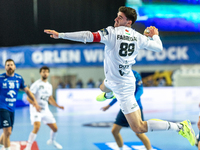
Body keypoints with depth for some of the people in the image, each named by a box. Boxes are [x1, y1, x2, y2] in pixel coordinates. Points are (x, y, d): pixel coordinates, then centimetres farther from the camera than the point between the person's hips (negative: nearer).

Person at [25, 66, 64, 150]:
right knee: (37, 127, -27)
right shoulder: (36, 84, -11)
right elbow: (29, 97, -16)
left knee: (55, 128, 11)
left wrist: (58, 106, 10)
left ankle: (52, 141, 42)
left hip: (45, 110, 7)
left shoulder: (49, 86, 11)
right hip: (36, 110, -7)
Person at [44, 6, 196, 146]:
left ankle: (180, 126, -7)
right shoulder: (138, 37, -6)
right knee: (103, 87, 41)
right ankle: (108, 95, 80)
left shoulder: (112, 32, -23)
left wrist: (60, 35, -28)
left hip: (123, 87, -9)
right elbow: (158, 47, 5)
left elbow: (88, 36, -31)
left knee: (139, 128, -6)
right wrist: (155, 35, 27)